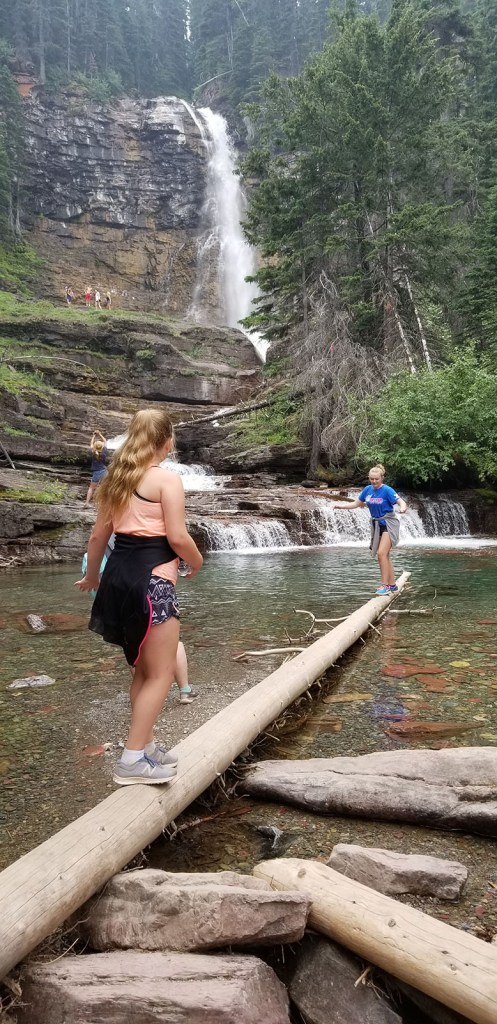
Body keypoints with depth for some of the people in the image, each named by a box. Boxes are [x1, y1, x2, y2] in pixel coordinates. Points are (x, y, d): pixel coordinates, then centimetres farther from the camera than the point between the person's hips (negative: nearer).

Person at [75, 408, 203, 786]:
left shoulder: (118, 477, 12)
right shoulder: (167, 478, -10)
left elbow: (99, 535, 15)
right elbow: (177, 537, -16)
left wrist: (92, 575, 29)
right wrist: (197, 562, 4)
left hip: (119, 575, 8)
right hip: (151, 579, -8)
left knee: (144, 669, 20)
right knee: (160, 674, 2)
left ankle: (146, 745, 30)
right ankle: (133, 759, 2)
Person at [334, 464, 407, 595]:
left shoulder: (387, 490, -16)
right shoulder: (367, 489, 1)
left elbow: (401, 502, -24)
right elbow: (357, 503, 12)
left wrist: (403, 508, -46)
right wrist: (342, 506, 3)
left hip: (388, 524, -7)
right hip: (376, 524, 7)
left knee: (382, 553, -17)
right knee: (385, 556, 10)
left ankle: (385, 585, -11)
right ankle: (392, 585, 20)